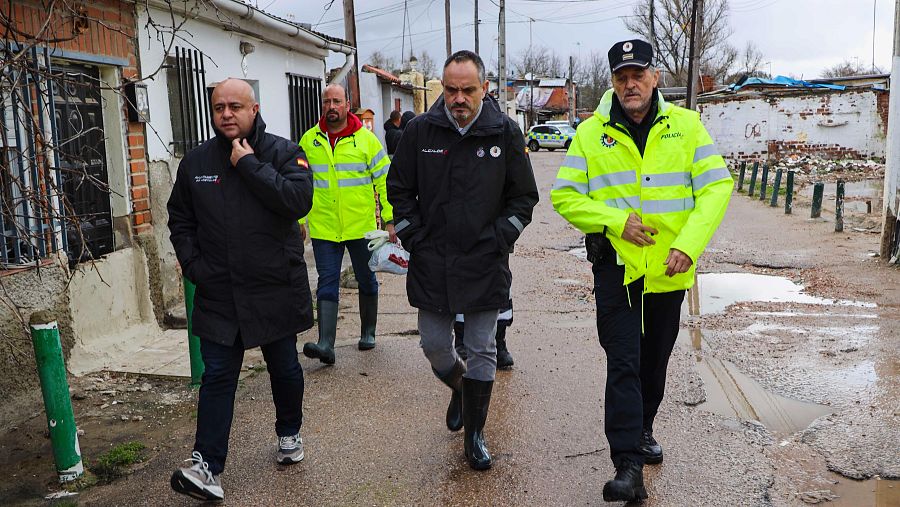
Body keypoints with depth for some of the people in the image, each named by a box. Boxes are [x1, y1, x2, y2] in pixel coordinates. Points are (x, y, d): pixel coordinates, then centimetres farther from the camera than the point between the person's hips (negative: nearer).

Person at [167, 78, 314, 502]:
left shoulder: (283, 153, -5)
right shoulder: (195, 161, 6)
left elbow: (298, 200, -23)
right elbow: (180, 219, 14)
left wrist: (250, 164, -20)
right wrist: (192, 264, 1)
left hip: (276, 290, -2)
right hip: (218, 293, 2)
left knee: (284, 368, 14)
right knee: (218, 376, 2)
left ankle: (289, 434, 37)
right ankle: (207, 467, 7)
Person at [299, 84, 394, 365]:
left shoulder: (366, 139, -4)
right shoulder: (309, 140, 3)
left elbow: (385, 180, -1)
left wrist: (390, 219, -5)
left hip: (361, 226, -1)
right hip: (323, 228, 1)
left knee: (367, 281, 13)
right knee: (327, 285, -3)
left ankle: (368, 332, 31)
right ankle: (326, 344, -5)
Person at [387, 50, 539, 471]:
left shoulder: (505, 133, -3)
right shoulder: (420, 130, -1)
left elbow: (524, 196, 5)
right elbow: (399, 189, 8)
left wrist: (500, 238, -5)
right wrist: (413, 237, -1)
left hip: (485, 264, -1)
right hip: (431, 262, 2)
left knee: (482, 352, 6)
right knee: (434, 347, 10)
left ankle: (474, 433, 22)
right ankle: (459, 388, 44)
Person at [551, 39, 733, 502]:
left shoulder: (686, 125, 0)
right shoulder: (589, 133, -2)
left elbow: (717, 186, -3)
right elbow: (565, 197, -3)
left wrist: (689, 244, -15)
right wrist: (617, 221, -17)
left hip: (669, 269, 2)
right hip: (616, 265, -2)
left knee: (654, 360, 18)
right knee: (623, 363, -6)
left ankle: (642, 429, 41)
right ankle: (629, 466, -2)